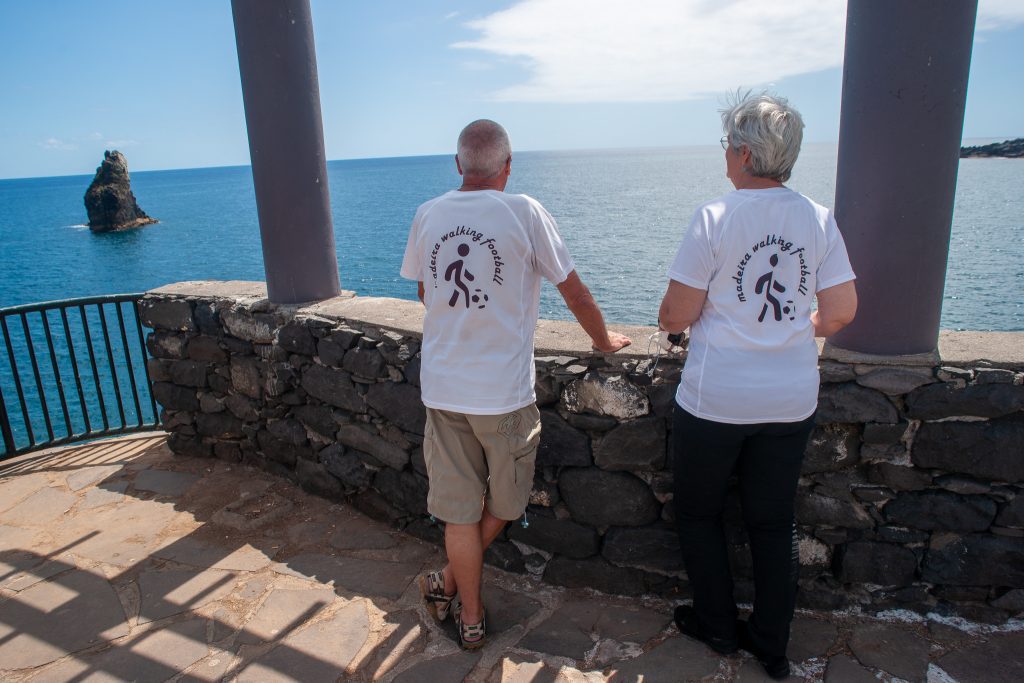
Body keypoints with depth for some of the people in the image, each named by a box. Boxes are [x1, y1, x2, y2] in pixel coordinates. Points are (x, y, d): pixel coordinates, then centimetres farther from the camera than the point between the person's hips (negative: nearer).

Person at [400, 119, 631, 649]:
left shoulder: (428, 215, 4)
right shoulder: (524, 212, -8)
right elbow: (573, 290, 0)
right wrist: (604, 340, 17)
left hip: (441, 387, 4)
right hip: (503, 390, -3)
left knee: (459, 511, 14)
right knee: (504, 504, 21)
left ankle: (471, 618, 29)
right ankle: (450, 582, 33)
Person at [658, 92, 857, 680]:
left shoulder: (715, 218, -15)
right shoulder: (819, 218, -2)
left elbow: (678, 314, -15)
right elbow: (842, 311, 0)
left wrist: (668, 318, 8)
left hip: (715, 400, -4)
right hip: (792, 400, 5)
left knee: (700, 512, 18)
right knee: (774, 520, 18)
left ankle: (718, 626, 33)